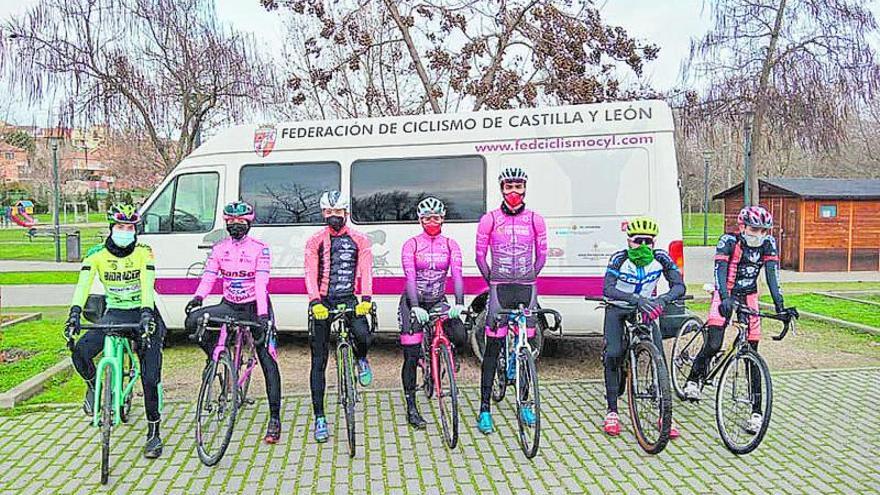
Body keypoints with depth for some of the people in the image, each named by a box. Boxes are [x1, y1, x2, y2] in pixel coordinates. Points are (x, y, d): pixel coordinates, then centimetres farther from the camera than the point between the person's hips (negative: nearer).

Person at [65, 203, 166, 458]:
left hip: (143, 314, -2)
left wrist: (147, 313, -40)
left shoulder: (144, 252, -10)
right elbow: (84, 283, -19)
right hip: (114, 314, 2)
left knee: (151, 377, -8)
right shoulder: (97, 254, -6)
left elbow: (147, 284, -24)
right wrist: (75, 312, -36)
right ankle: (94, 387, 11)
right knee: (80, 352, -23)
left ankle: (154, 433, 6)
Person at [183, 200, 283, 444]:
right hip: (230, 306, 4)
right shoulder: (219, 249, 3)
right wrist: (198, 297, -29)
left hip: (256, 307, -3)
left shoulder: (260, 249, -9)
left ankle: (275, 419, 0)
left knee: (268, 362, -6)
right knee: (193, 321, -22)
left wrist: (262, 315, -31)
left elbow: (261, 282, -20)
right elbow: (209, 276, -8)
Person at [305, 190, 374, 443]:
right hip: (323, 302, 0)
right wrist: (315, 302, -22)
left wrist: (366, 298, -21)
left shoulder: (359, 240, 5)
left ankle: (361, 360, 10)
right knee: (319, 362, 0)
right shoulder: (315, 241, 4)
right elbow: (310, 273, -7)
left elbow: (366, 270, -5)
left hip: (349, 299, 0)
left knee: (362, 335, -29)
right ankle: (319, 418, 9)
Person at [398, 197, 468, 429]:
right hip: (413, 303, -2)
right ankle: (411, 410, 8)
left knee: (461, 337, -21)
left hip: (438, 302, 2)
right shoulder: (411, 244, -8)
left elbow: (457, 275, -14)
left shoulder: (450, 245, -1)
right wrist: (416, 307, -34)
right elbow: (410, 278, -20)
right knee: (411, 357, -5)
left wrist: (459, 304, -30)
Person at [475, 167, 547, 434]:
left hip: (527, 288, 2)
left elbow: (541, 255, 13)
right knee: (493, 347, -2)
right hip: (500, 288, -2)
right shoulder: (490, 219, -1)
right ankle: (485, 409, 3)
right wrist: (492, 281, 5)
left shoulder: (535, 220, 4)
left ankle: (524, 404, 22)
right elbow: (480, 255, 5)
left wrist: (529, 279, 11)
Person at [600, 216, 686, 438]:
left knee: (660, 357, -11)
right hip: (618, 309, -2)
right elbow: (608, 289, -37)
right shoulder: (619, 258, -25)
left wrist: (663, 299, -45)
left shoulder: (661, 258, -17)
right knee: (613, 355, -17)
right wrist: (635, 299, -53)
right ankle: (612, 411, -4)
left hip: (646, 308, 2)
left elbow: (679, 285, -23)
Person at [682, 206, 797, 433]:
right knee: (714, 344, -21)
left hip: (749, 297, 3)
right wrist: (725, 299, -44)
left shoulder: (768, 244, -8)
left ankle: (757, 411, 3)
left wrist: (780, 306, -25)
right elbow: (720, 272, -28)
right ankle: (693, 379, 7)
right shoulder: (728, 241, -17)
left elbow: (772, 276, -13)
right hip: (725, 296, -3)